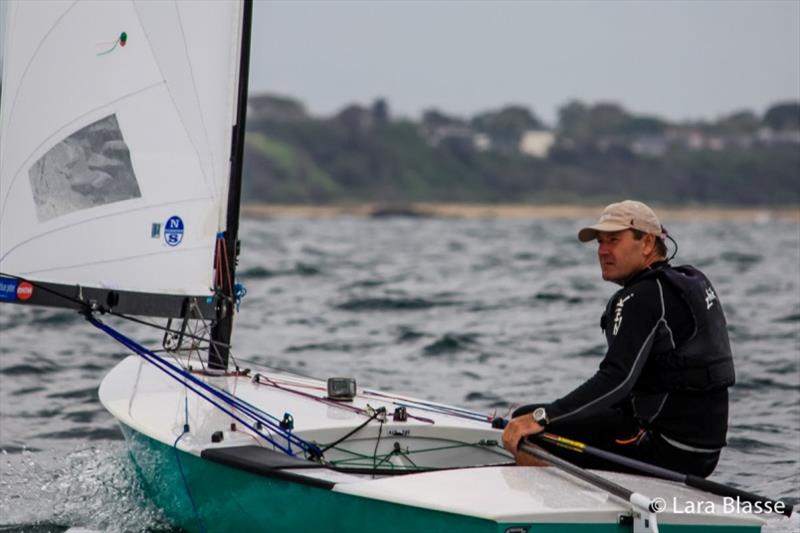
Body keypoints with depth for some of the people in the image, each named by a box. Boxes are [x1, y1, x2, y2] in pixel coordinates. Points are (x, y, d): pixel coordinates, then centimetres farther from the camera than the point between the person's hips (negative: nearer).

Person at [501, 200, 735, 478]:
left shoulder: (641, 298, -15)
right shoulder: (694, 282, 15)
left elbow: (617, 379, -27)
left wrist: (541, 418, -31)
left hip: (666, 449, -10)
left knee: (524, 426, -13)